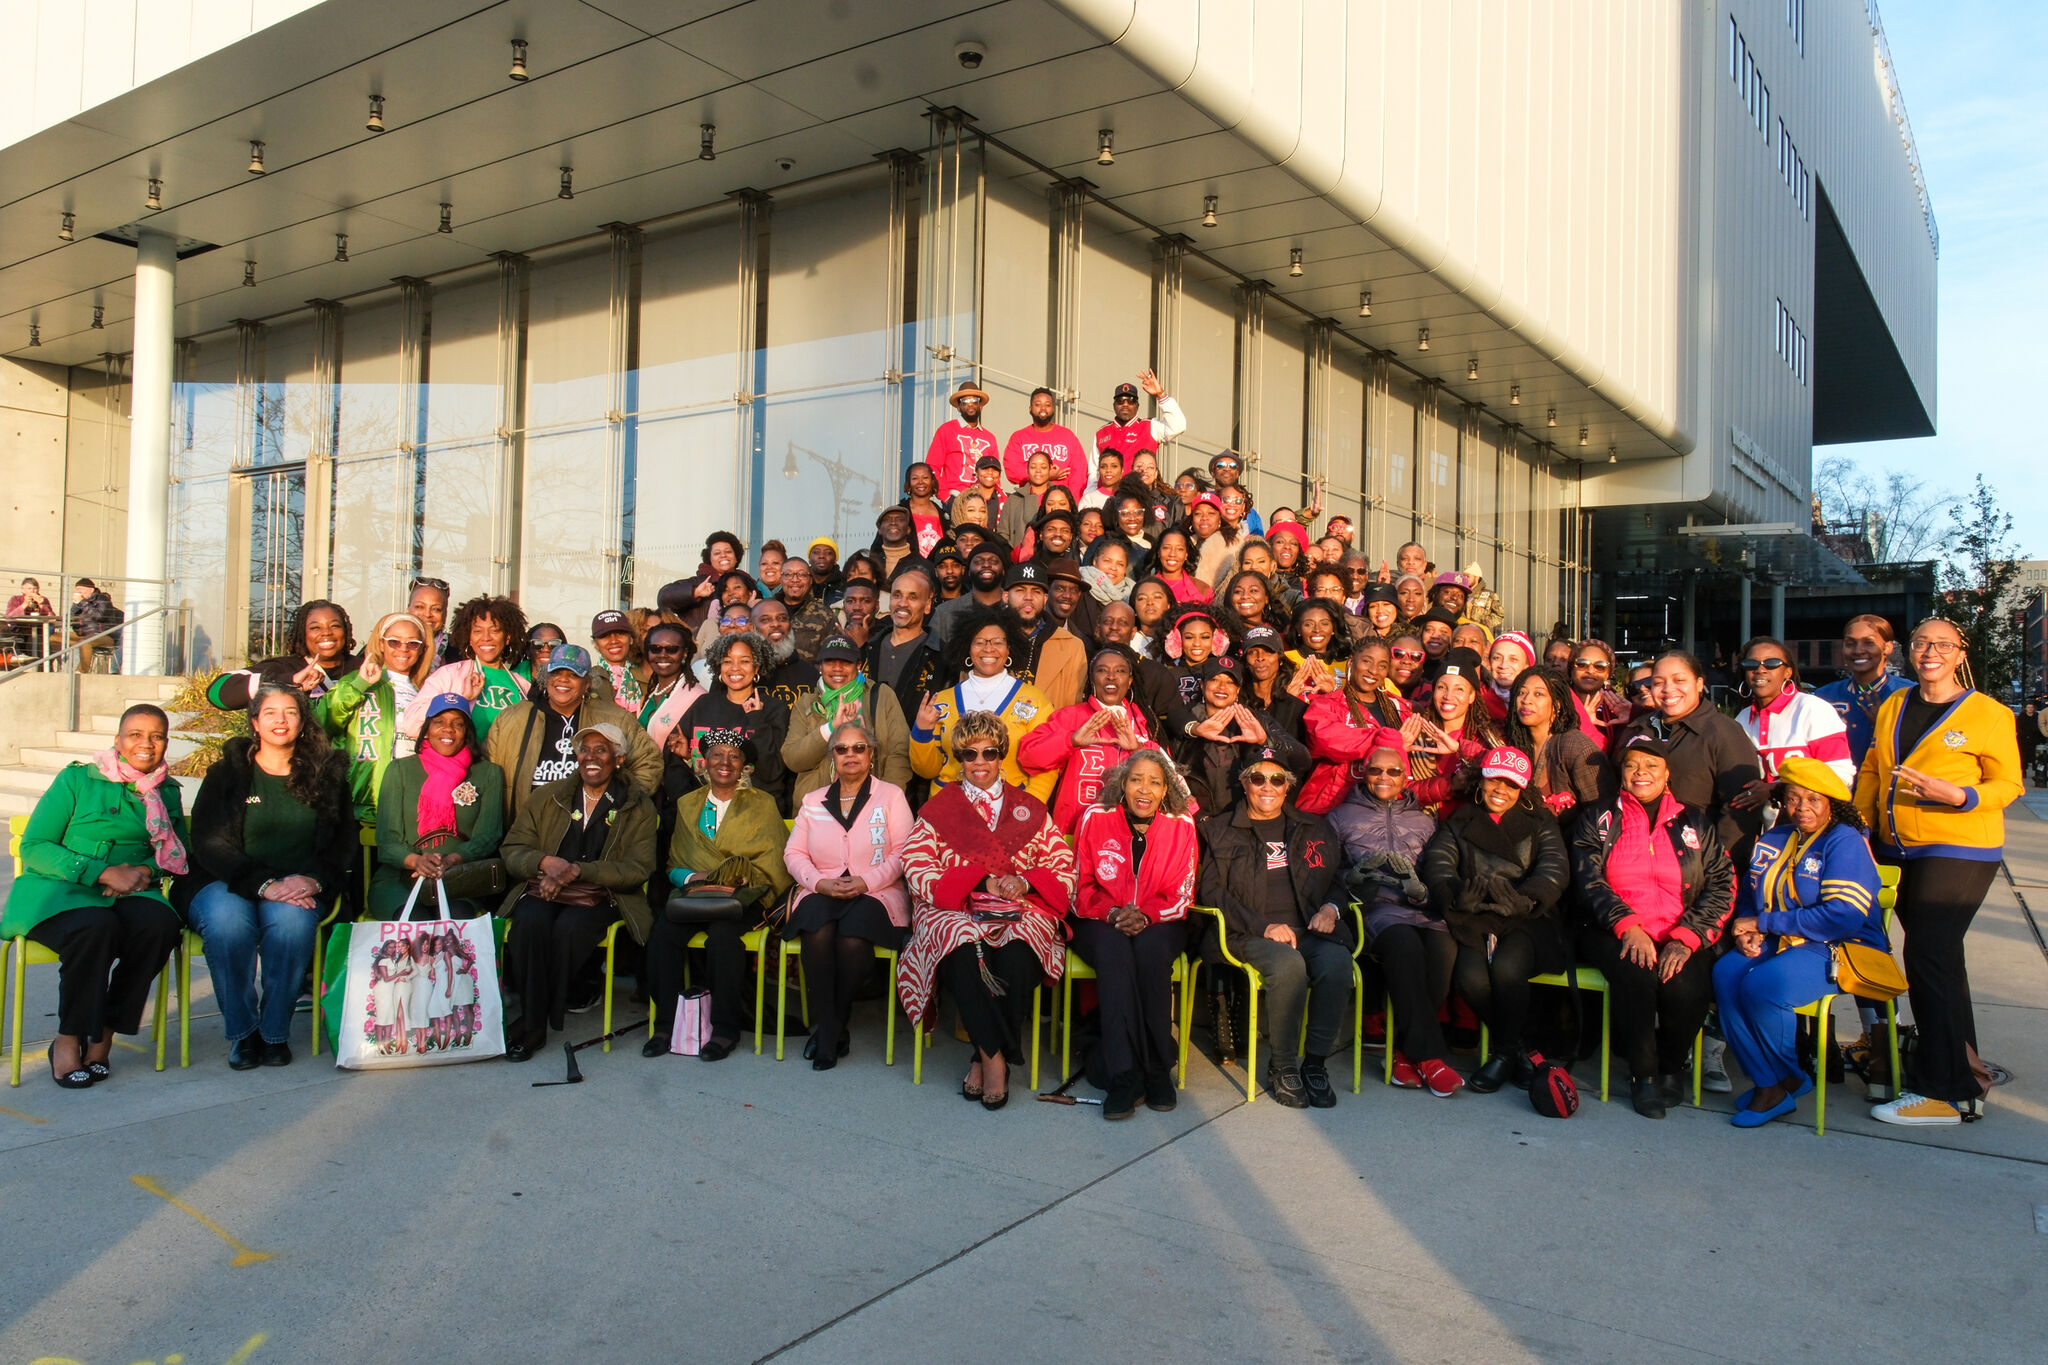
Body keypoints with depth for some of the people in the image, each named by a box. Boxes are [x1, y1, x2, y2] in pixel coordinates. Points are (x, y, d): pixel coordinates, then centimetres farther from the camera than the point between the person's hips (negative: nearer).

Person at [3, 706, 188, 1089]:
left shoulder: (167, 791, 14)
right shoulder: (76, 779, 1)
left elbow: (178, 853, 14)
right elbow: (33, 848, -5)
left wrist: (146, 870, -10)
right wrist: (104, 873, -17)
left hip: (126, 896, 3)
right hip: (58, 892, -3)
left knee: (160, 924, -31)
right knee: (96, 928, -37)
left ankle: (103, 1034, -15)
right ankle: (67, 1040, -15)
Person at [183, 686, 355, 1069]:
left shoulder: (327, 774, 13)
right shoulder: (228, 771, 8)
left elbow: (345, 844, 10)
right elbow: (208, 842, -3)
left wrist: (311, 880, -12)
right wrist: (264, 885, -19)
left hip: (299, 888, 0)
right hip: (226, 883, 0)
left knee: (292, 919, -34)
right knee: (228, 919, -34)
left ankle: (275, 1032, -19)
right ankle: (242, 1032, -16)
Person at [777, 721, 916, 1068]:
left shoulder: (891, 795, 9)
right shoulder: (812, 801, 20)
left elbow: (902, 853, 0)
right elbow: (794, 852, 11)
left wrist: (867, 881, -15)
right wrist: (819, 882, -8)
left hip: (876, 893, -2)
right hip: (822, 892, 2)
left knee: (853, 939, -34)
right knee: (817, 933, -33)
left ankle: (835, 1022, -9)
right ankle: (828, 1032, -20)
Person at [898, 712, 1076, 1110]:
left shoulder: (1030, 810, 19)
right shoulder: (938, 809, 14)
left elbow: (1064, 867, 12)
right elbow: (917, 869, 1)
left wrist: (1025, 881, -9)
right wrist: (981, 881, -9)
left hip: (1020, 914, 1)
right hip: (955, 913, -1)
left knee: (1018, 956, -33)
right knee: (963, 952, -35)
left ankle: (985, 1056, -17)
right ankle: (996, 1056, -22)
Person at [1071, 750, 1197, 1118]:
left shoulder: (1181, 825, 0)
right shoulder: (1095, 817, -2)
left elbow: (1180, 895, 0)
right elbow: (1081, 888, 0)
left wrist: (1145, 915, -19)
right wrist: (1112, 912, -19)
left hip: (1158, 925, 1)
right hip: (1100, 923, 0)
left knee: (1151, 946, -34)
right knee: (1113, 947, -34)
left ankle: (1158, 1069, -23)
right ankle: (1123, 1075, -34)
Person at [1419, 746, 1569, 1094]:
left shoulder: (1539, 824, 16)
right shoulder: (1458, 824, 17)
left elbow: (1555, 869, -2)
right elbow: (1437, 864, -1)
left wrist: (1525, 898, -25)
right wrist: (1456, 894, -26)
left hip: (1526, 922, -1)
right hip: (1474, 922, 1)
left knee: (1506, 967, -32)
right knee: (1470, 975, -29)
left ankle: (1505, 1052, -7)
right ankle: (1520, 1051, -4)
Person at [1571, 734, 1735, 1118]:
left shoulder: (1695, 823, 15)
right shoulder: (1598, 821, 12)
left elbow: (1722, 886, 6)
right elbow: (1589, 881, 0)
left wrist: (1685, 938, -10)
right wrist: (1627, 926, -17)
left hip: (1682, 939, 1)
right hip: (1615, 934, -1)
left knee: (1685, 988, -29)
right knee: (1635, 976, -33)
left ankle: (1671, 1068, 1)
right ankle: (1643, 1074, -12)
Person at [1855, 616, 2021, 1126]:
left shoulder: (1987, 713, -4)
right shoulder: (1893, 706, 12)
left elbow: (2009, 784, -4)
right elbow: (1872, 770, 16)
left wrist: (1959, 795, -22)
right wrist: (1862, 824, 6)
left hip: (1959, 850, -6)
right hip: (1899, 851, 6)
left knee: (1928, 957, -11)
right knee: (1939, 959, 13)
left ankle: (1945, 1092, -2)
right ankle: (1963, 1074, 25)